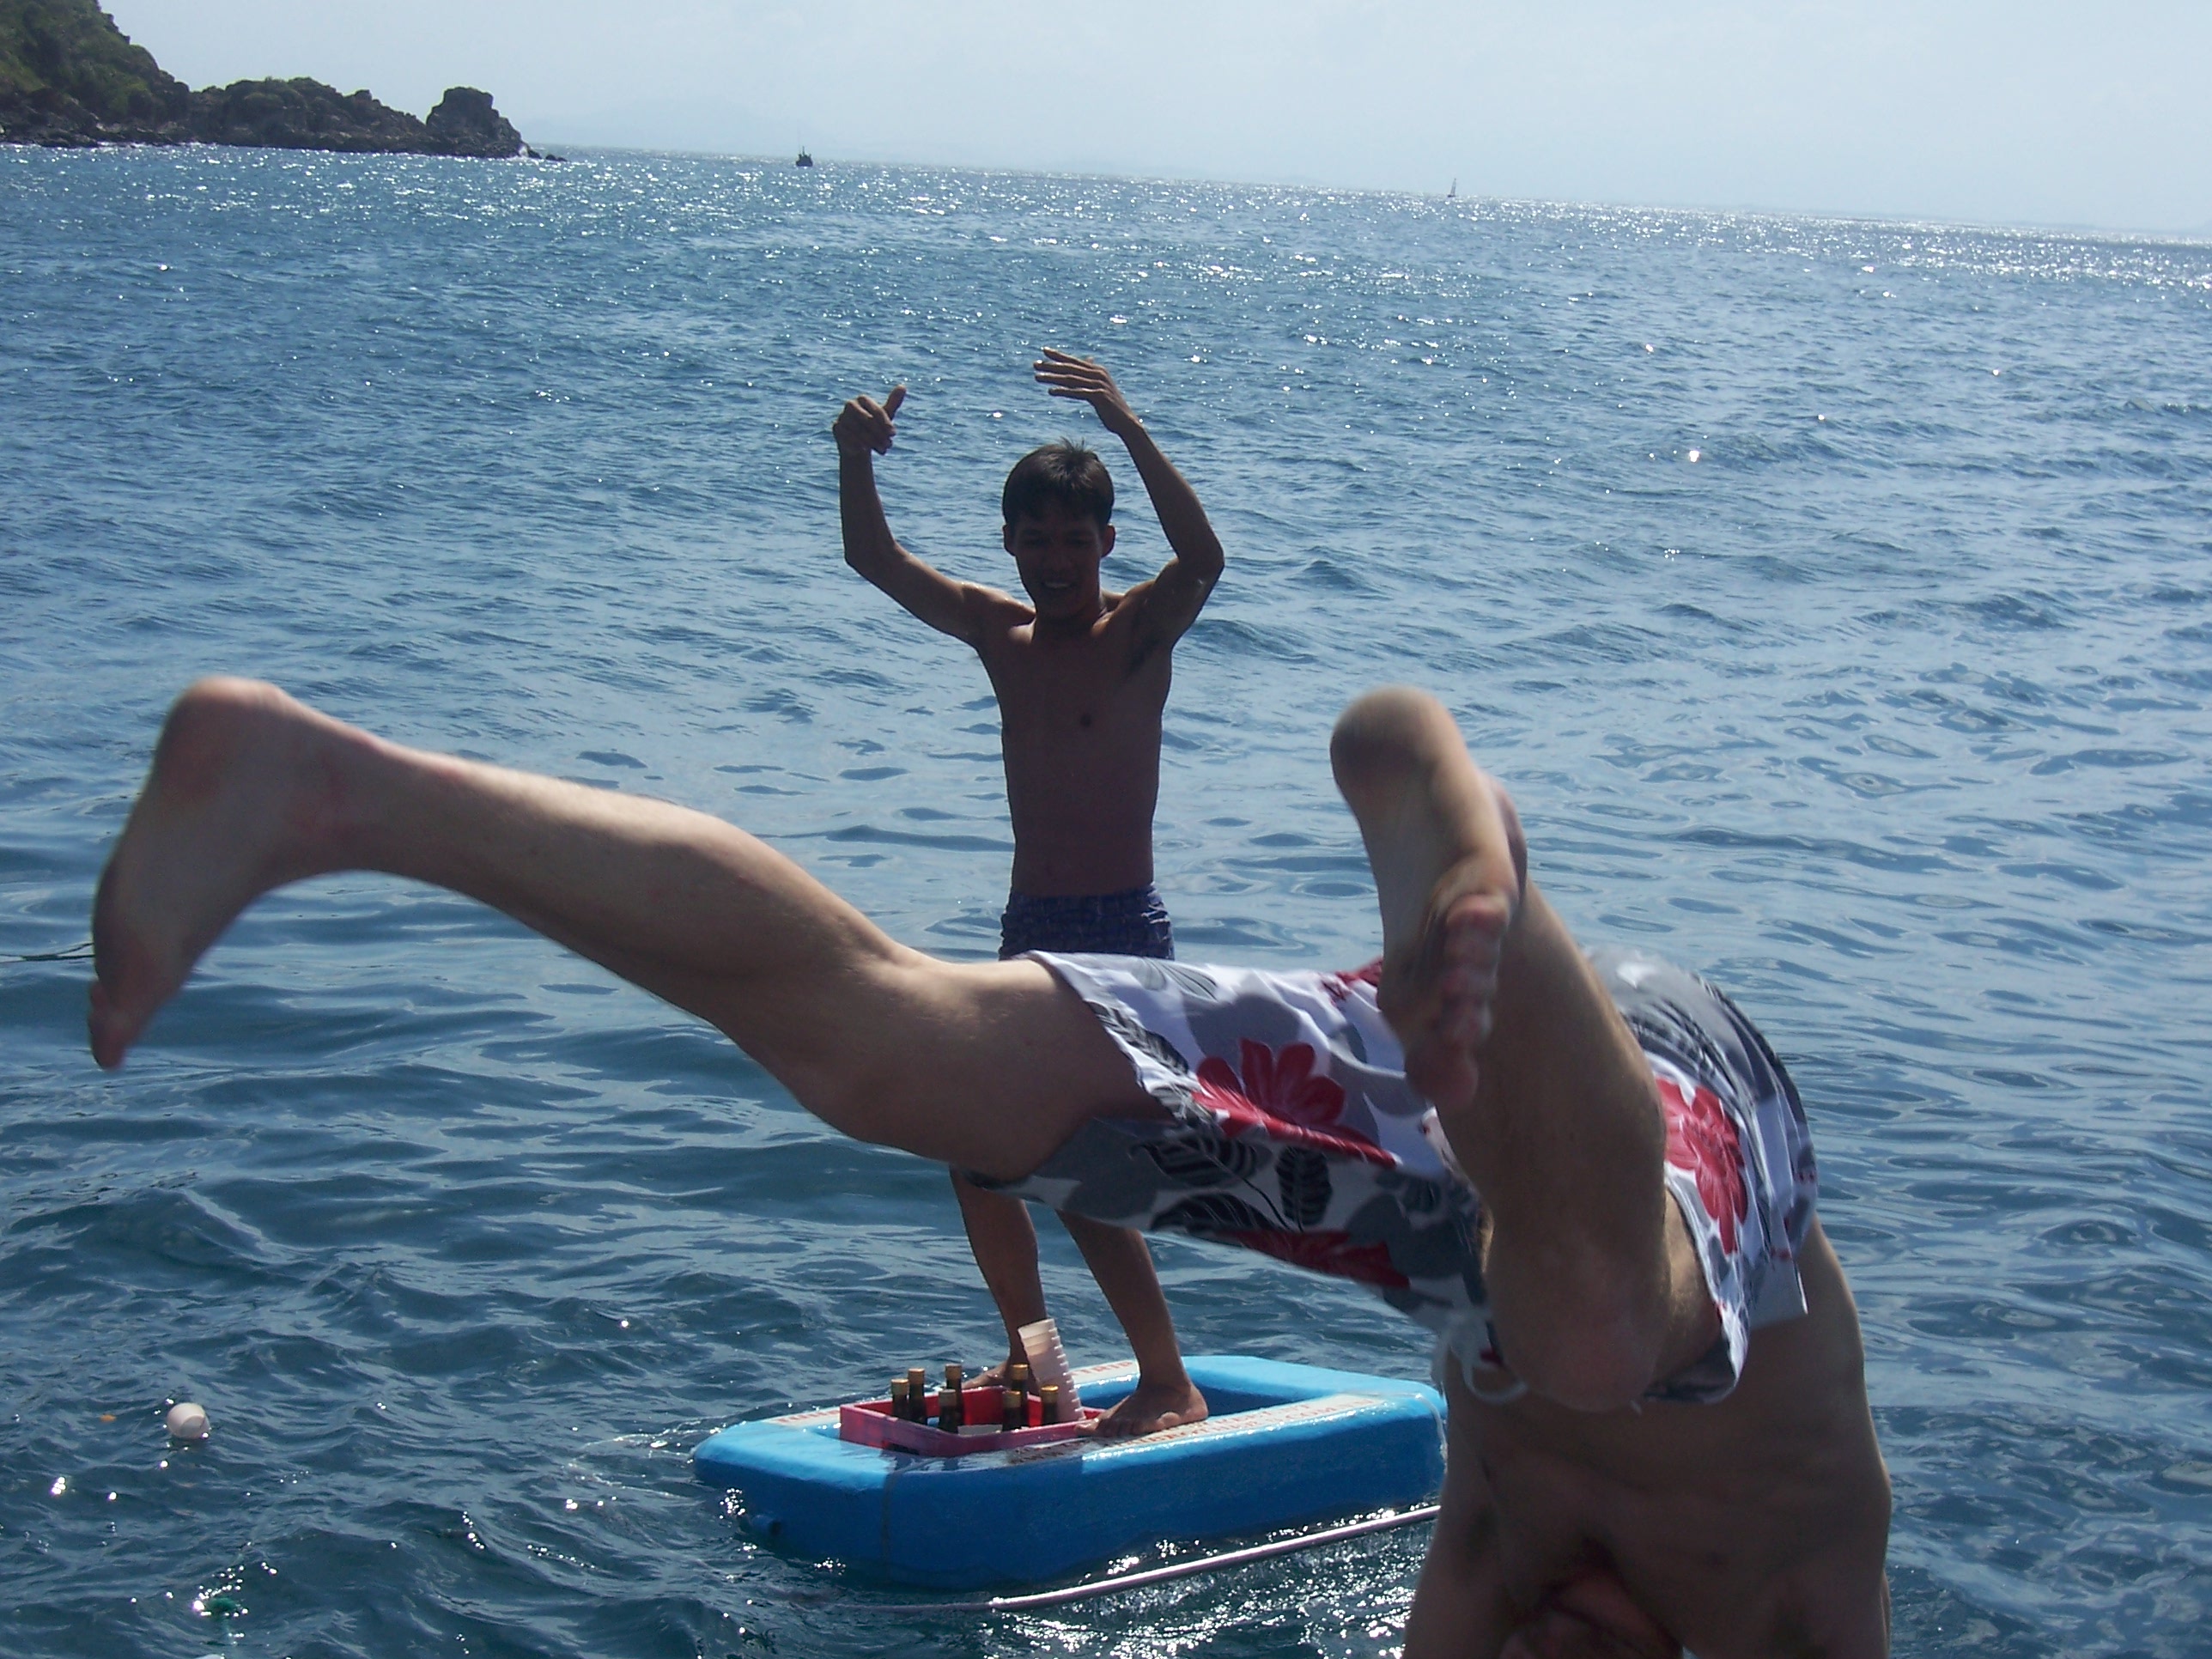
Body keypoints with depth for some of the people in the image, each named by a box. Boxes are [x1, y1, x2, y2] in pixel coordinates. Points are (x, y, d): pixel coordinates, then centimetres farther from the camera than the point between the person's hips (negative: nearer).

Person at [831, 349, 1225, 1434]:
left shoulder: (1140, 631, -6)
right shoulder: (999, 633, 9)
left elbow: (1204, 558, -27)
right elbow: (874, 560, 5)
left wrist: (1131, 432, -37)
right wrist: (856, 459, -14)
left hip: (1122, 936, -7)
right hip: (1029, 936, 7)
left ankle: (1171, 1384, 0)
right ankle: (1032, 1361, 27)